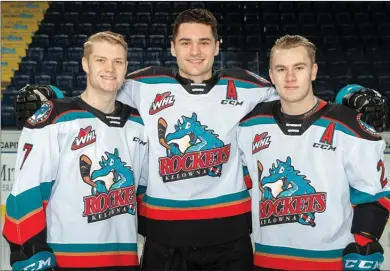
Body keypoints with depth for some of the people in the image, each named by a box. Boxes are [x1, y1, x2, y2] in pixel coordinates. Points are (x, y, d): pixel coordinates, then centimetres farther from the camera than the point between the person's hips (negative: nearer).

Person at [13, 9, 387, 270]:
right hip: (164, 229, 0)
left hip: (229, 227, 1)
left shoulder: (242, 87, 0)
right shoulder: (145, 85, -1)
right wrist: (45, 96, -1)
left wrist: (355, 97, -1)